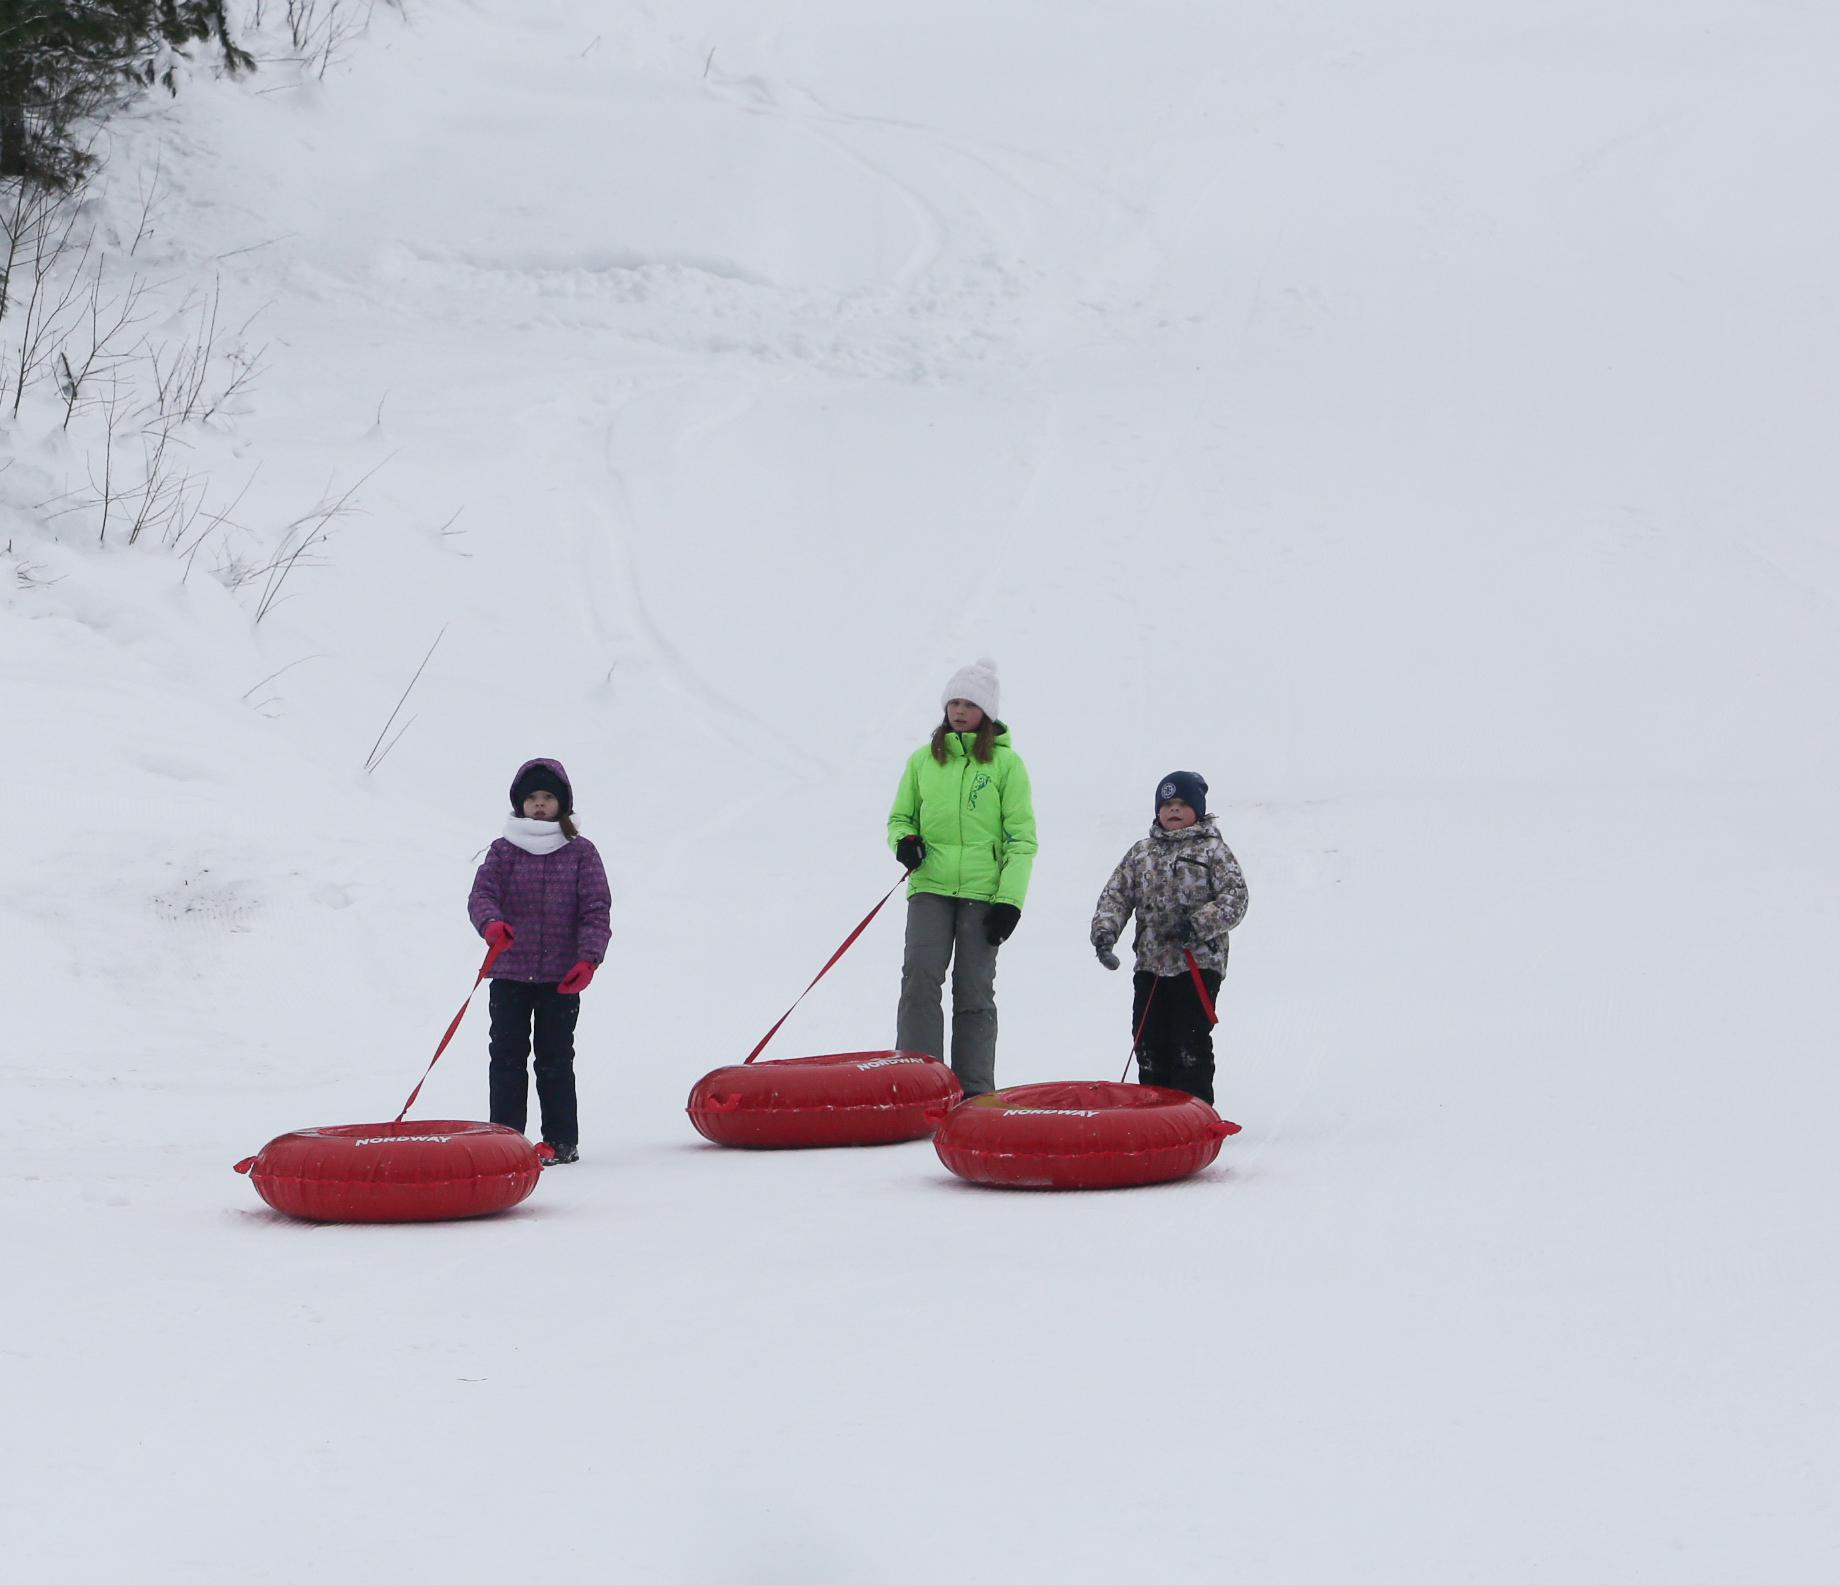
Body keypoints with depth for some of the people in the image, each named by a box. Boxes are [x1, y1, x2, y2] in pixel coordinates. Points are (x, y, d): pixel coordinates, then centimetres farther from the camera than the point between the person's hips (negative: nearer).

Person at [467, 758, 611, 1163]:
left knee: (556, 1060, 3)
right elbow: (481, 894, -4)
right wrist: (491, 923, -27)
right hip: (510, 973, 1)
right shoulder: (504, 851, 5)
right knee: (507, 1057, 1)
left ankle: (562, 1141, 9)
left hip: (561, 977, -1)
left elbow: (596, 909, 2)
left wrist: (588, 959, -11)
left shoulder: (581, 853, 4)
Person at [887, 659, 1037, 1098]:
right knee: (920, 976, -14)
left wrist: (1009, 899, -7)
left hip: (983, 893, -2)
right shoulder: (923, 760, 11)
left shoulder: (1006, 763, 3)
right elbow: (900, 817, 20)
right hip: (930, 887, 2)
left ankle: (975, 1091, 6)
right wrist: (904, 842, -4)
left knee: (974, 992, 0)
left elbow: (1021, 837, 2)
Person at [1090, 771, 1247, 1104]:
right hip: (1151, 963, 5)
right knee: (1149, 1042, 6)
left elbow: (1235, 898, -7)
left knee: (1191, 1042, -6)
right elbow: (1116, 895, 14)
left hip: (1199, 963, -5)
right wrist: (1105, 931, -4)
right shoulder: (1141, 853, 15)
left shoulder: (1213, 849, 2)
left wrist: (1200, 925, -20)